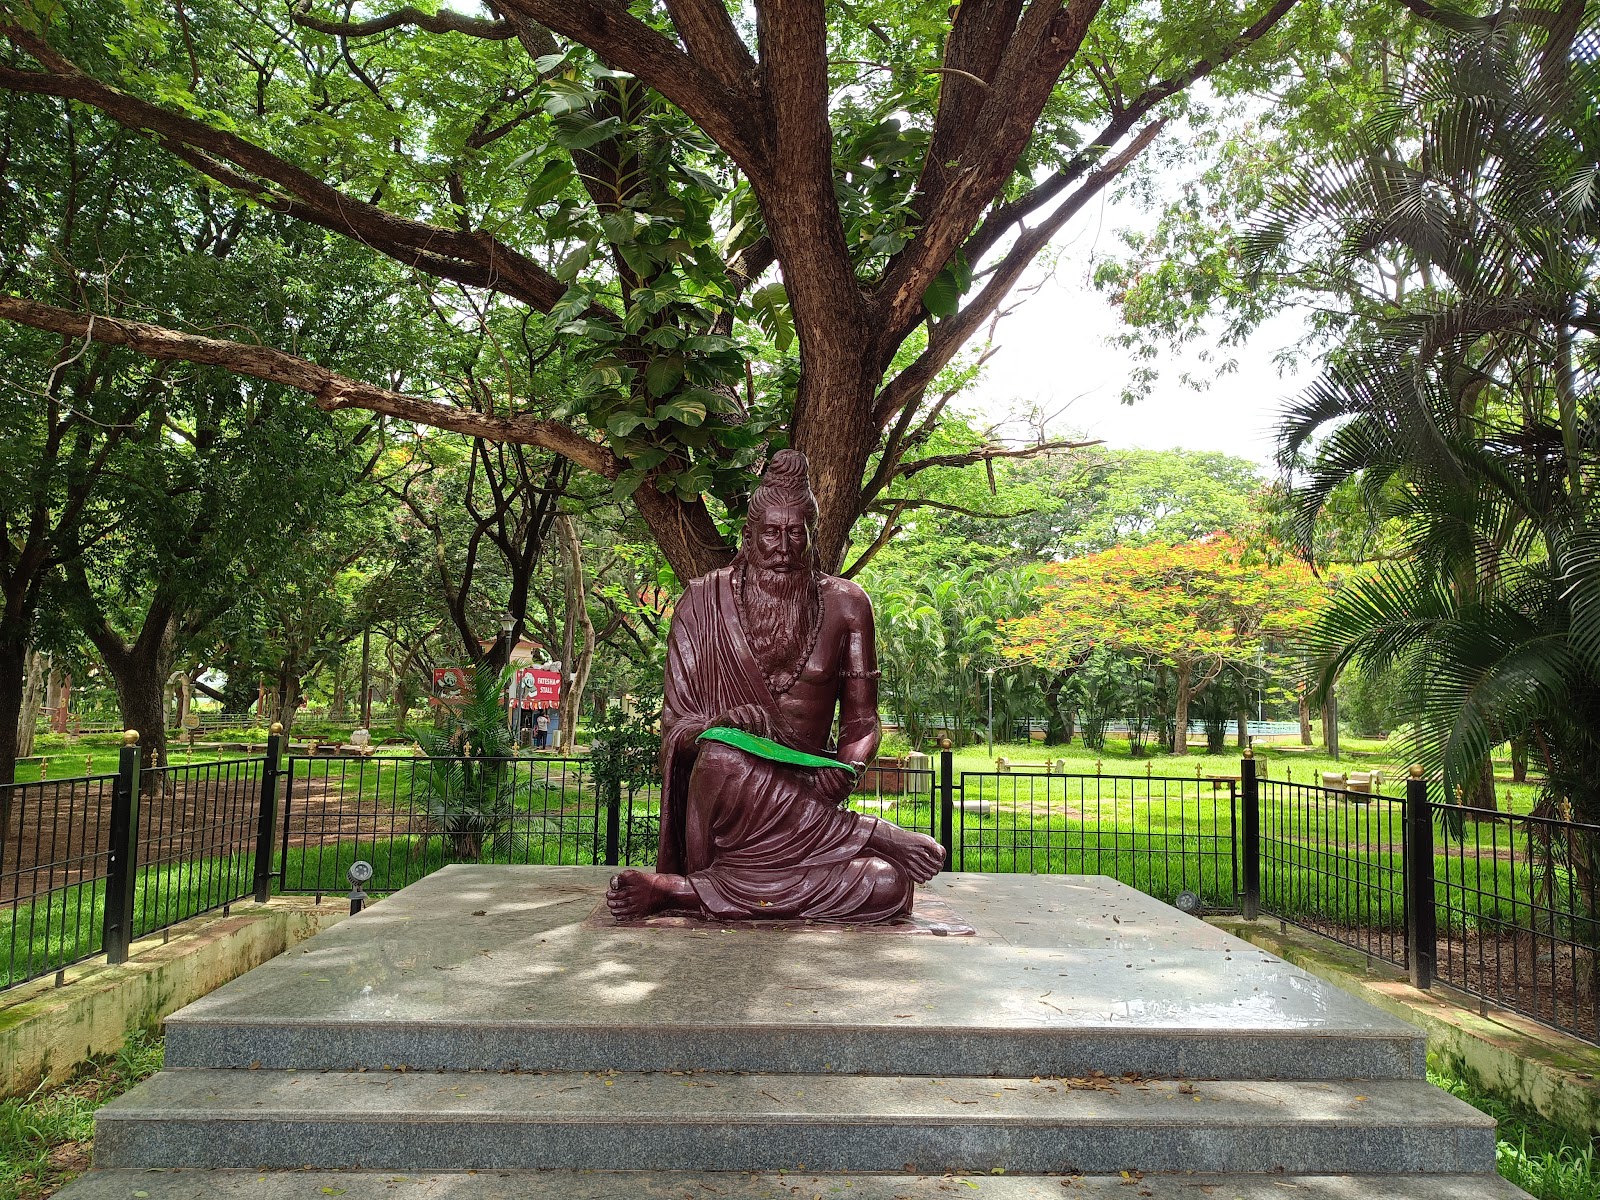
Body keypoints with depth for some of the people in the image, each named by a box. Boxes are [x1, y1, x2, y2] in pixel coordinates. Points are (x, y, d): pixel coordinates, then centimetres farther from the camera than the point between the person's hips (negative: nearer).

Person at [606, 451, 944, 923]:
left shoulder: (845, 605, 7)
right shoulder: (703, 603, 2)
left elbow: (862, 721, 9)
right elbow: (675, 725, 0)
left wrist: (845, 768, -14)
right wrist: (719, 728, -24)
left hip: (807, 792, 4)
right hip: (729, 795, -4)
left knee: (890, 887, -23)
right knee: (724, 756, -39)